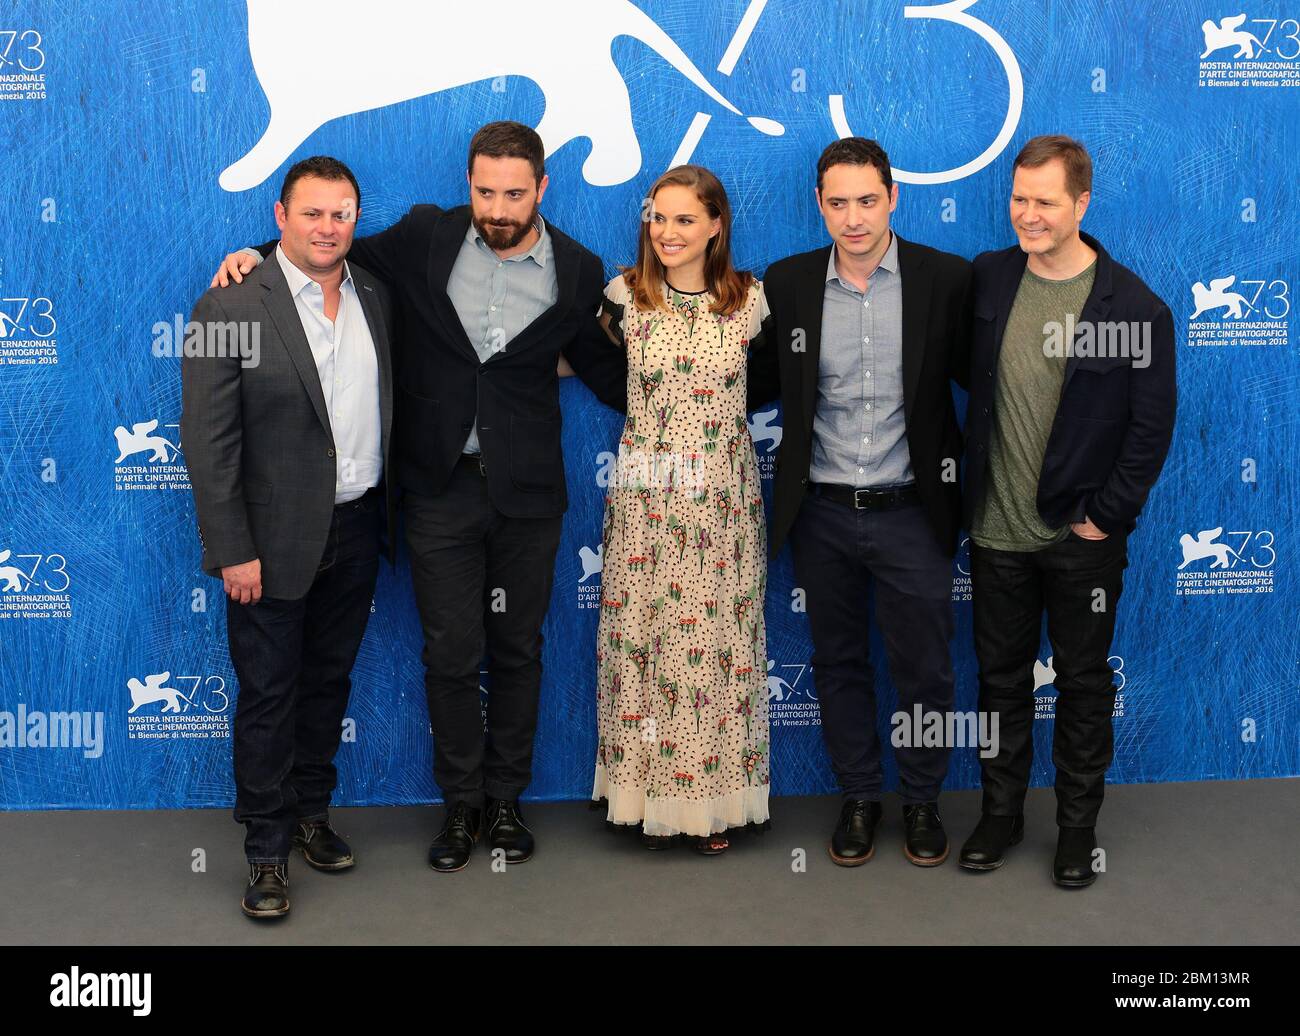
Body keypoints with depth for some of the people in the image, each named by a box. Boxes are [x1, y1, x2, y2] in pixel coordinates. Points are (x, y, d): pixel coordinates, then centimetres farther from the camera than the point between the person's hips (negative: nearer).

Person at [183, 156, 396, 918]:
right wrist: (233, 552, -15)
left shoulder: (374, 296, 4)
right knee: (269, 695, 5)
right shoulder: (230, 307, -13)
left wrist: (384, 515, 6)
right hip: (275, 541, -5)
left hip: (356, 532, 5)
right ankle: (267, 848, 18)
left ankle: (311, 812, 34)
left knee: (328, 682, 17)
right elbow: (208, 442, -13)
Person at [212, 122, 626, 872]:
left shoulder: (577, 273, -3)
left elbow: (607, 373, 7)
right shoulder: (424, 238, -4)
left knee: (517, 651, 12)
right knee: (451, 655, 6)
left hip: (528, 495, 0)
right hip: (441, 488, 0)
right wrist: (261, 253, -3)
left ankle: (506, 799, 28)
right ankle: (462, 803, 24)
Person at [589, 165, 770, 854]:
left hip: (723, 499, 0)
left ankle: (715, 799, 16)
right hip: (645, 499, 0)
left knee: (720, 641, 4)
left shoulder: (748, 300, 2)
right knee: (642, 638, 2)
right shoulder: (625, 296, 1)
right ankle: (652, 797, 15)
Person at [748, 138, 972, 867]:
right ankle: (859, 798, 33)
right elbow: (763, 383, 8)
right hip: (821, 512, 2)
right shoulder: (788, 283, 0)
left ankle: (923, 801, 31)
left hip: (910, 512, -2)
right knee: (839, 664, 15)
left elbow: (978, 376, -1)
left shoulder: (946, 280, -6)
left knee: (925, 669, 9)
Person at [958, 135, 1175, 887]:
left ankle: (1078, 825, 26)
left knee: (1084, 682, 10)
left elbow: (1152, 424, -8)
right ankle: (1001, 811, 30)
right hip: (997, 530, 3)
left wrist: (1105, 517, -10)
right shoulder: (986, 279, -1)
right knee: (1001, 675, 14)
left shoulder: (1136, 306, -11)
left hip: (1082, 538, -3)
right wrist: (971, 493, 3)